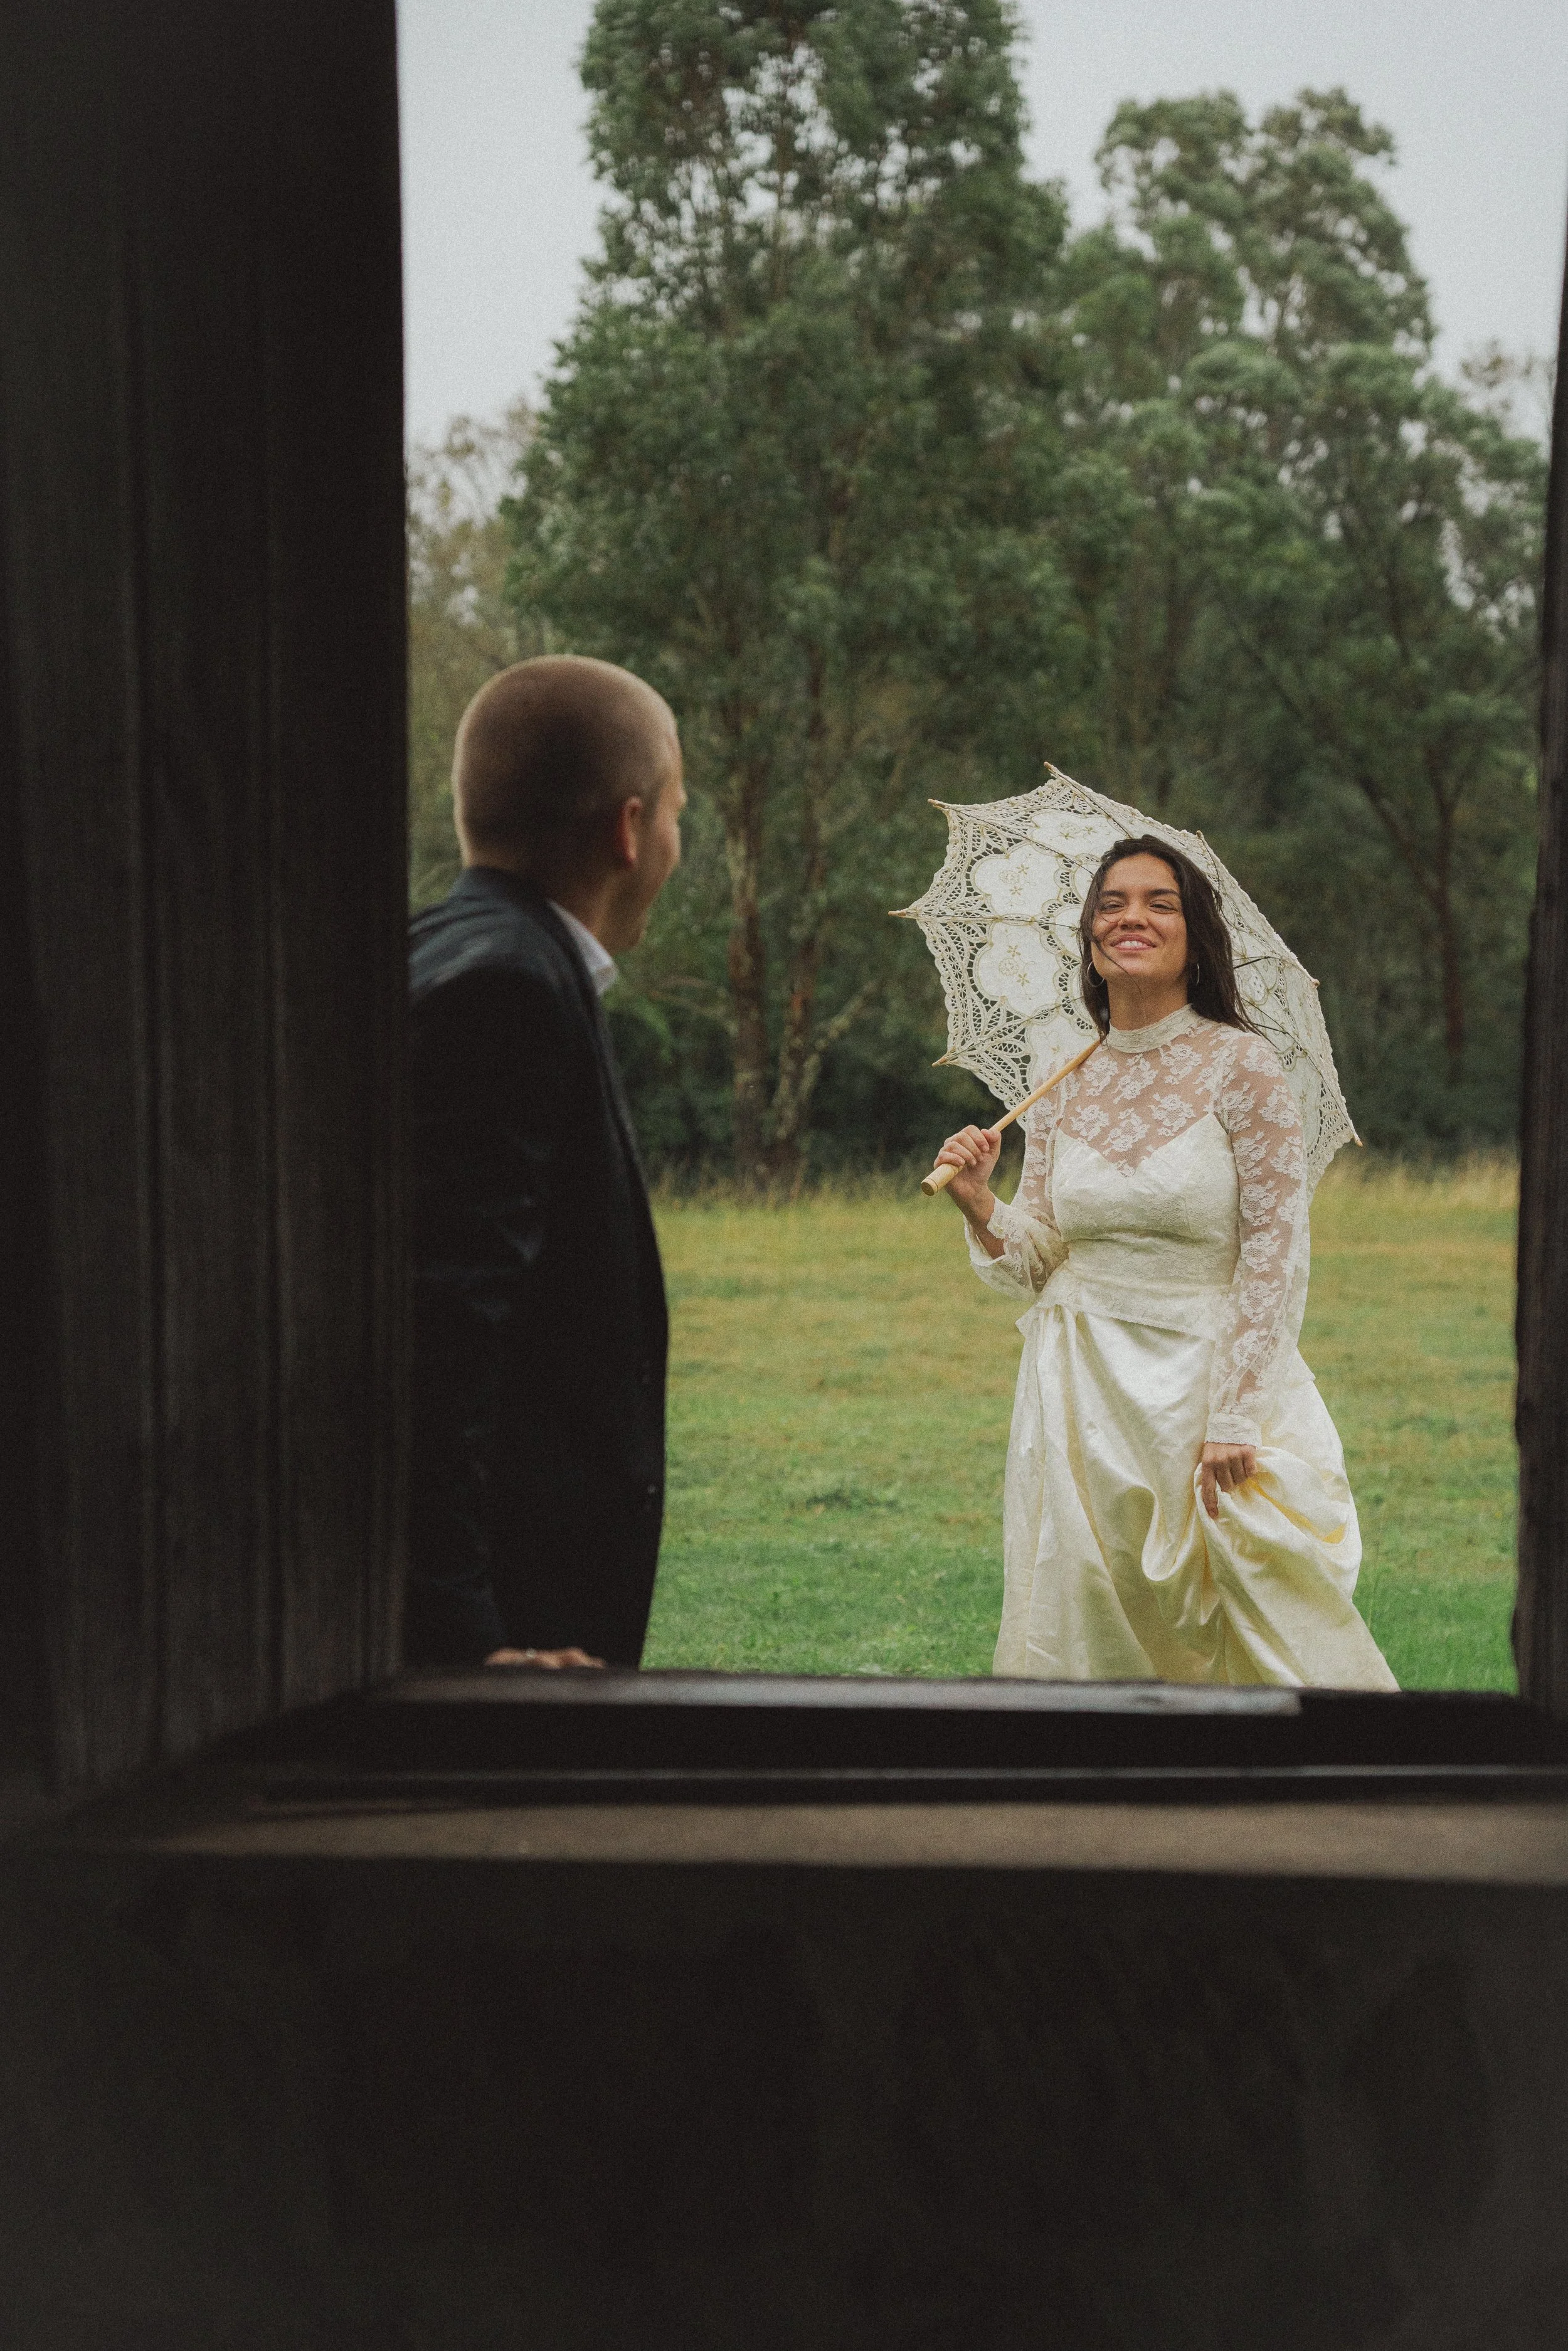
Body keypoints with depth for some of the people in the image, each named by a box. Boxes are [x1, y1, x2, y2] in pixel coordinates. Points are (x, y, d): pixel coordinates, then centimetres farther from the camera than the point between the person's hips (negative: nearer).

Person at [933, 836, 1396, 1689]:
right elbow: (1039, 1263, 9)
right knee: (1084, 1633, 5)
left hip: (1207, 1373, -3)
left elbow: (1275, 1250, -9)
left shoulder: (1240, 1062, -5)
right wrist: (978, 1205, -11)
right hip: (1082, 1393, 4)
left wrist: (1234, 1418, -13)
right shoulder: (1061, 1085, 6)